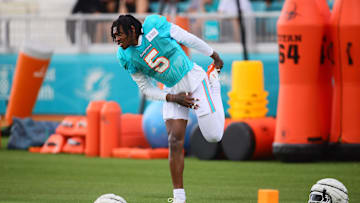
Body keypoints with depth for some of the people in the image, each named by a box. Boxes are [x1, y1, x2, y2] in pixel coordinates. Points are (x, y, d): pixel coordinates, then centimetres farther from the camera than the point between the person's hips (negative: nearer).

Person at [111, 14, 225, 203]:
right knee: (174, 142, -10)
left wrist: (213, 55, 4)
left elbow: (187, 38, -7)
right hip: (173, 92, 3)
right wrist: (173, 98, -13)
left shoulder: (153, 25, -19)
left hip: (193, 79, -3)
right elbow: (146, 89, 1)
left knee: (213, 136, -1)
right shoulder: (126, 57, -6)